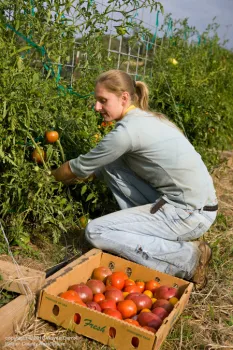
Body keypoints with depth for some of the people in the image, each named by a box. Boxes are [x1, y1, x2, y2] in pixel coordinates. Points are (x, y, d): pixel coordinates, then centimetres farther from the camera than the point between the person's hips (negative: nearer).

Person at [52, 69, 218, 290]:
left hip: (192, 214, -9)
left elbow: (82, 167, -4)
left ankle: (188, 258, -5)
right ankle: (148, 233, 10)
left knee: (95, 232, -9)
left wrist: (51, 177, 15)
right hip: (174, 200, 9)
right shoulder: (144, 119, 10)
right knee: (110, 166, 7)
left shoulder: (128, 130, -18)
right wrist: (71, 178, 20)